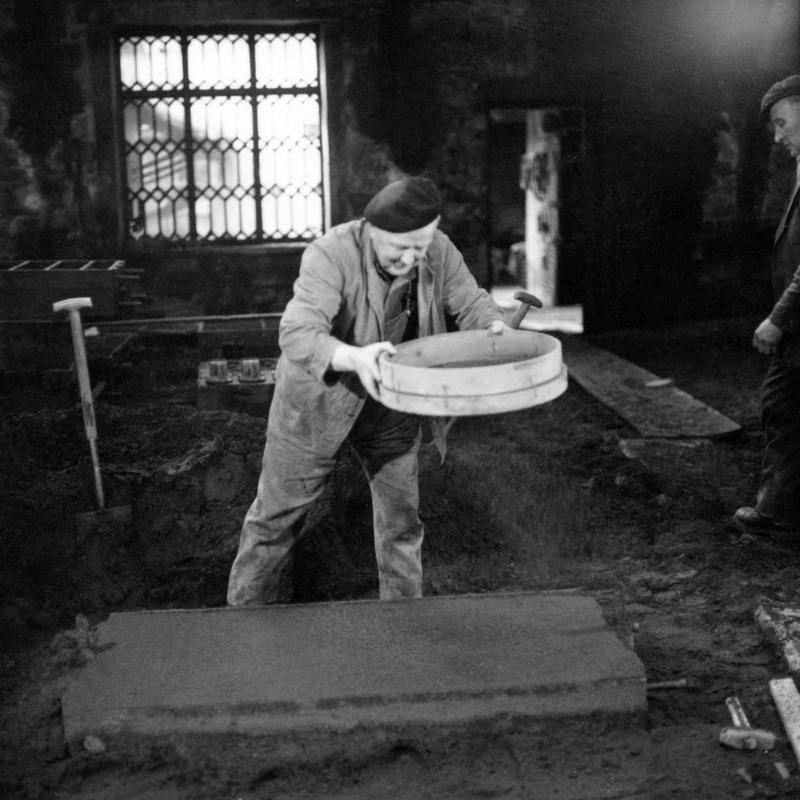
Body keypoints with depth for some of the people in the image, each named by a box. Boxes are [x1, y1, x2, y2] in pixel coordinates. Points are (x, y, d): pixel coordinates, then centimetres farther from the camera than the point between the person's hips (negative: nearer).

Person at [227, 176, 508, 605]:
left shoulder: (438, 251, -16)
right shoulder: (331, 255, -31)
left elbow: (472, 304, -8)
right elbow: (297, 337, -40)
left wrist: (497, 330, -31)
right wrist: (355, 358, -59)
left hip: (388, 398, 4)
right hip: (317, 395, -3)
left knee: (401, 511, 9)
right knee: (279, 510, 11)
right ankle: (246, 607, 33)